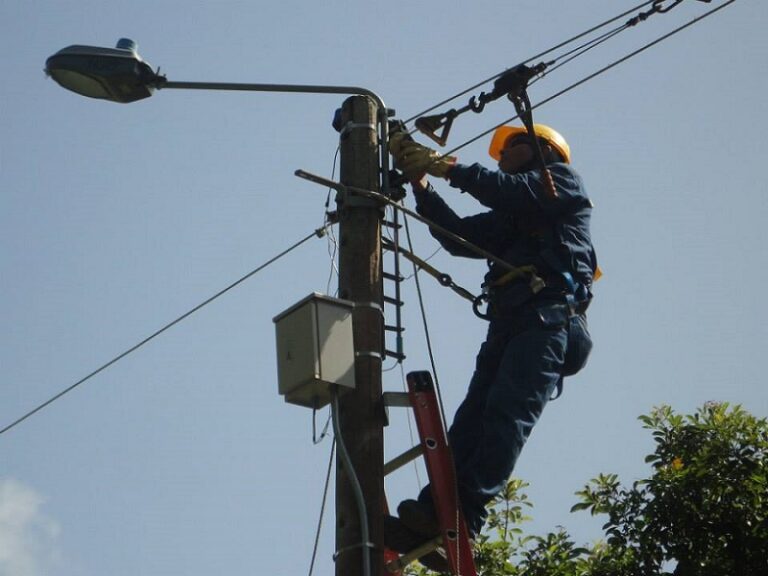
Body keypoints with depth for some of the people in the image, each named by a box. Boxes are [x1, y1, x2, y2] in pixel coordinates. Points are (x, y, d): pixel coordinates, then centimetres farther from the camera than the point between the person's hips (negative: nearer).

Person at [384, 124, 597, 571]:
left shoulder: (563, 179, 17)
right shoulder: (509, 217, 37)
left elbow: (512, 191, -3)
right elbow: (459, 236, 22)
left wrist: (448, 168, 0)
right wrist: (421, 184, 14)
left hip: (549, 312, -7)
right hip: (509, 322, 8)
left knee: (508, 409, -23)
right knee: (473, 416, -10)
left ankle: (462, 514, -37)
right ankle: (435, 511, -24)